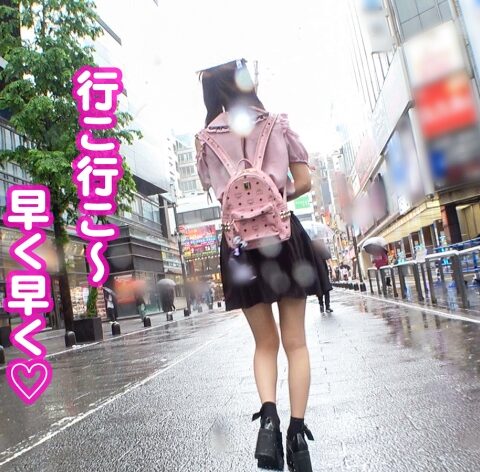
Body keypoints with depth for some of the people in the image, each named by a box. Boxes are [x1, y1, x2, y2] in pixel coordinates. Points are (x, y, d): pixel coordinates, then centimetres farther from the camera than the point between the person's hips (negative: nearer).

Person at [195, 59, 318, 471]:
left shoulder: (205, 139, 8)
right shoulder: (277, 123, 6)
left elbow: (215, 191, 11)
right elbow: (304, 182, 5)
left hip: (239, 241, 1)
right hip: (284, 233, -1)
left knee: (265, 343, 13)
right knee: (295, 341, 7)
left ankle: (268, 413, -7)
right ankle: (297, 430, 7)